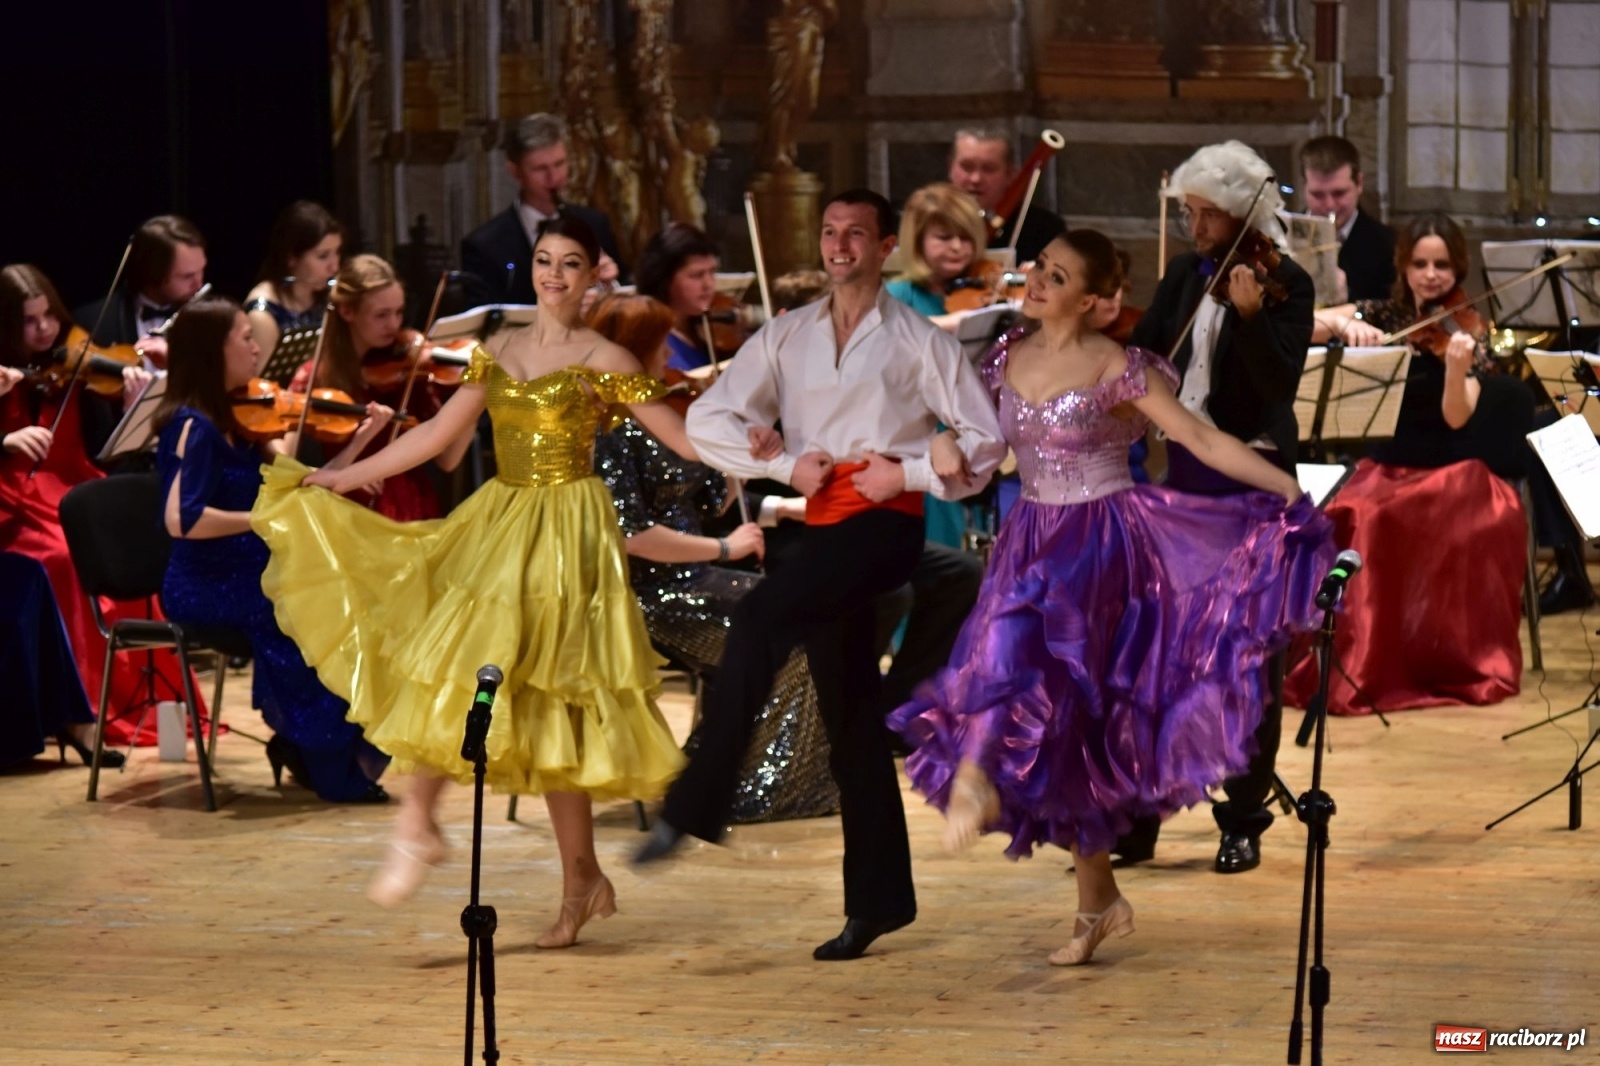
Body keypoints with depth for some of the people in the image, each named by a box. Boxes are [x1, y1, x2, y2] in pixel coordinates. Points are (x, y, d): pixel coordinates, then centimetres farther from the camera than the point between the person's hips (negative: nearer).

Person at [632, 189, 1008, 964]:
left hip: (886, 520, -5)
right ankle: (878, 898, 13)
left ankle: (694, 805, -24)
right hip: (823, 518, 5)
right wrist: (786, 465, -4)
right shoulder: (787, 338, 13)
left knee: (757, 617, -26)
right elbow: (709, 420, 8)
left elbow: (984, 440, 1)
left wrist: (908, 473, -10)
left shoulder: (918, 341, 3)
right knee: (849, 711, 6)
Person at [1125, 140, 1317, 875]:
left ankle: (1244, 821, 8)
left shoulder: (1286, 284, -8)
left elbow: (1282, 381, -20)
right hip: (1183, 473, 6)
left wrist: (1250, 313, -34)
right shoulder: (1184, 275, 8)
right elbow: (1143, 354, 14)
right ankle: (1137, 816, 13)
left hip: (1252, 482, -5)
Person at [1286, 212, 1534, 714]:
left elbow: (1457, 419, -18)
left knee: (1488, 523, -33)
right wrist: (1345, 324, -25)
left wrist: (1458, 368, -37)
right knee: (1356, 519, -30)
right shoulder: (1381, 316, 4)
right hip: (1388, 467, 1)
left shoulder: (1465, 331, -4)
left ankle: (1459, 658, -15)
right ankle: (1358, 661, -17)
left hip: (1453, 473, -1)